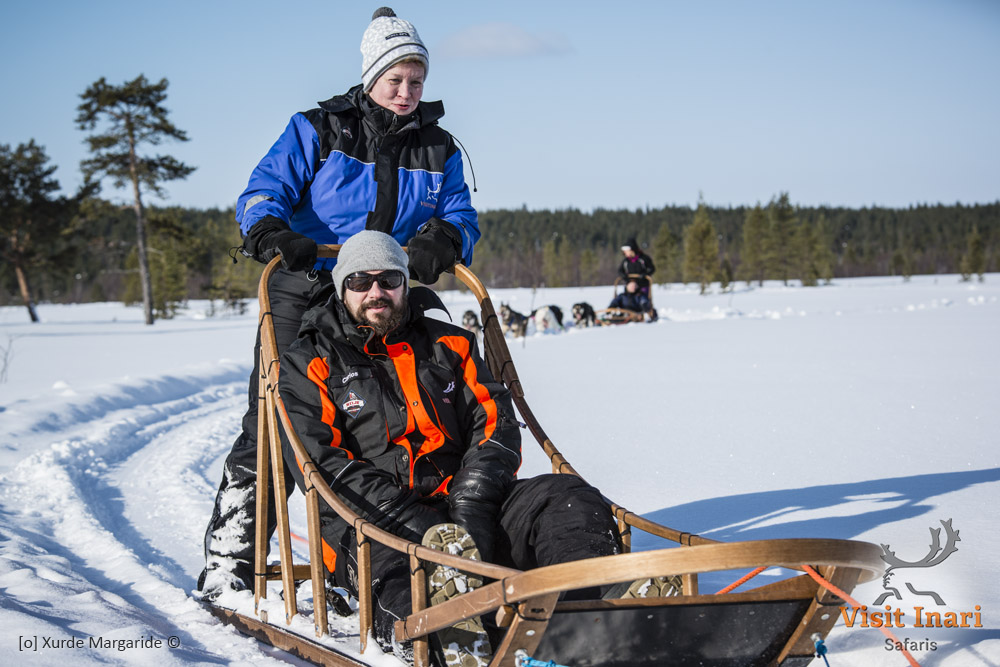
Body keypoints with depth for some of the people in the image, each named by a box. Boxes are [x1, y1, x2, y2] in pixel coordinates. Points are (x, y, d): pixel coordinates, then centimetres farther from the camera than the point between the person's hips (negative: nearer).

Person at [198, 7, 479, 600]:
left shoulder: (438, 149, 12)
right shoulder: (318, 130, 1)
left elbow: (462, 218, 7)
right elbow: (263, 192, -5)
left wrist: (440, 239, -17)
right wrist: (274, 235, -27)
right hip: (303, 302, -3)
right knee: (272, 427, -7)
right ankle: (229, 558, 0)